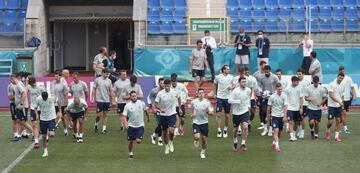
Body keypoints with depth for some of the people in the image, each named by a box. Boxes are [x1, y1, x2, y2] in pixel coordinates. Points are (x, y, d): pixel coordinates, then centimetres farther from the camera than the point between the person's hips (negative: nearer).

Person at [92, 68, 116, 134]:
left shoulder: (109, 81, 6)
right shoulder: (97, 80, -3)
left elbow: (111, 91, 9)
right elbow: (94, 89, 2)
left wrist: (113, 100, 5)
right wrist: (93, 97, -4)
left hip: (107, 100, 3)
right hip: (99, 100, -3)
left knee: (105, 115, 4)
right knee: (99, 115, -4)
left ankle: (104, 129, 8)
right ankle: (96, 125, 23)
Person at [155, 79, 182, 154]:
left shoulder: (174, 93, -6)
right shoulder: (160, 93, -9)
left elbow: (179, 98, 17)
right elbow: (156, 104, -7)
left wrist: (179, 108, 18)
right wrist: (160, 109, -26)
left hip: (172, 114, -1)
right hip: (163, 115, 1)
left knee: (171, 131, -18)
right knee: (165, 132, 9)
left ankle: (171, 143, 10)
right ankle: (166, 147, 29)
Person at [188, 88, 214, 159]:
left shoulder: (207, 102, -6)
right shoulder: (193, 101, -4)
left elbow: (212, 113, -2)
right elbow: (191, 107, 19)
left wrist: (208, 112, -23)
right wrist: (191, 114, 3)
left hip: (204, 122, 1)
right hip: (196, 122, -1)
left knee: (204, 139, 6)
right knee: (197, 137, -19)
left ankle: (203, 152, 28)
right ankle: (196, 140, 19)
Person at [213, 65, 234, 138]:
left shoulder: (231, 77, 0)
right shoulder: (218, 77, -3)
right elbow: (215, 85, 13)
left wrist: (232, 87, -16)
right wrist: (214, 94, 10)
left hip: (228, 98, 1)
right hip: (219, 97, -1)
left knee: (227, 115, 6)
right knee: (219, 114, -7)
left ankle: (225, 129, 24)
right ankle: (219, 131, -3)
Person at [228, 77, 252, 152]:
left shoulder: (248, 90, -3)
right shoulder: (235, 91, -15)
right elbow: (229, 100, -17)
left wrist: (248, 105, 10)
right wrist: (238, 101, -24)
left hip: (245, 111, 2)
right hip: (236, 112, -2)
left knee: (245, 127, -16)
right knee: (235, 129, 12)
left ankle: (243, 144, -5)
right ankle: (235, 143, 37)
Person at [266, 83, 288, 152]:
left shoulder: (284, 96, -7)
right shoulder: (272, 96, -8)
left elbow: (285, 106, -10)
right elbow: (269, 107, 2)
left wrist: (285, 116, -18)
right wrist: (267, 116, 7)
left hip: (281, 116, 3)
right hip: (274, 115, -3)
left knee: (279, 131, 12)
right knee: (276, 130, -14)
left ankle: (274, 142, 33)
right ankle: (277, 146, -18)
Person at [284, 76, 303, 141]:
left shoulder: (299, 88, 0)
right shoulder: (287, 89, -4)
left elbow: (301, 99, 3)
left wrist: (301, 108, -1)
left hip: (297, 108, 3)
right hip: (290, 108, -3)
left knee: (296, 122, 10)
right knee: (291, 122, -12)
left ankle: (294, 134, 26)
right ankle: (292, 136, -16)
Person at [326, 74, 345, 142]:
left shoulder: (342, 86, 8)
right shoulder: (331, 84, -9)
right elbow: (331, 95, -16)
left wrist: (342, 104, 12)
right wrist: (339, 101, -23)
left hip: (339, 106, 4)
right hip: (332, 106, -4)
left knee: (338, 121, 0)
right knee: (330, 121, -5)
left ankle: (337, 136, 6)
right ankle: (328, 130, 24)